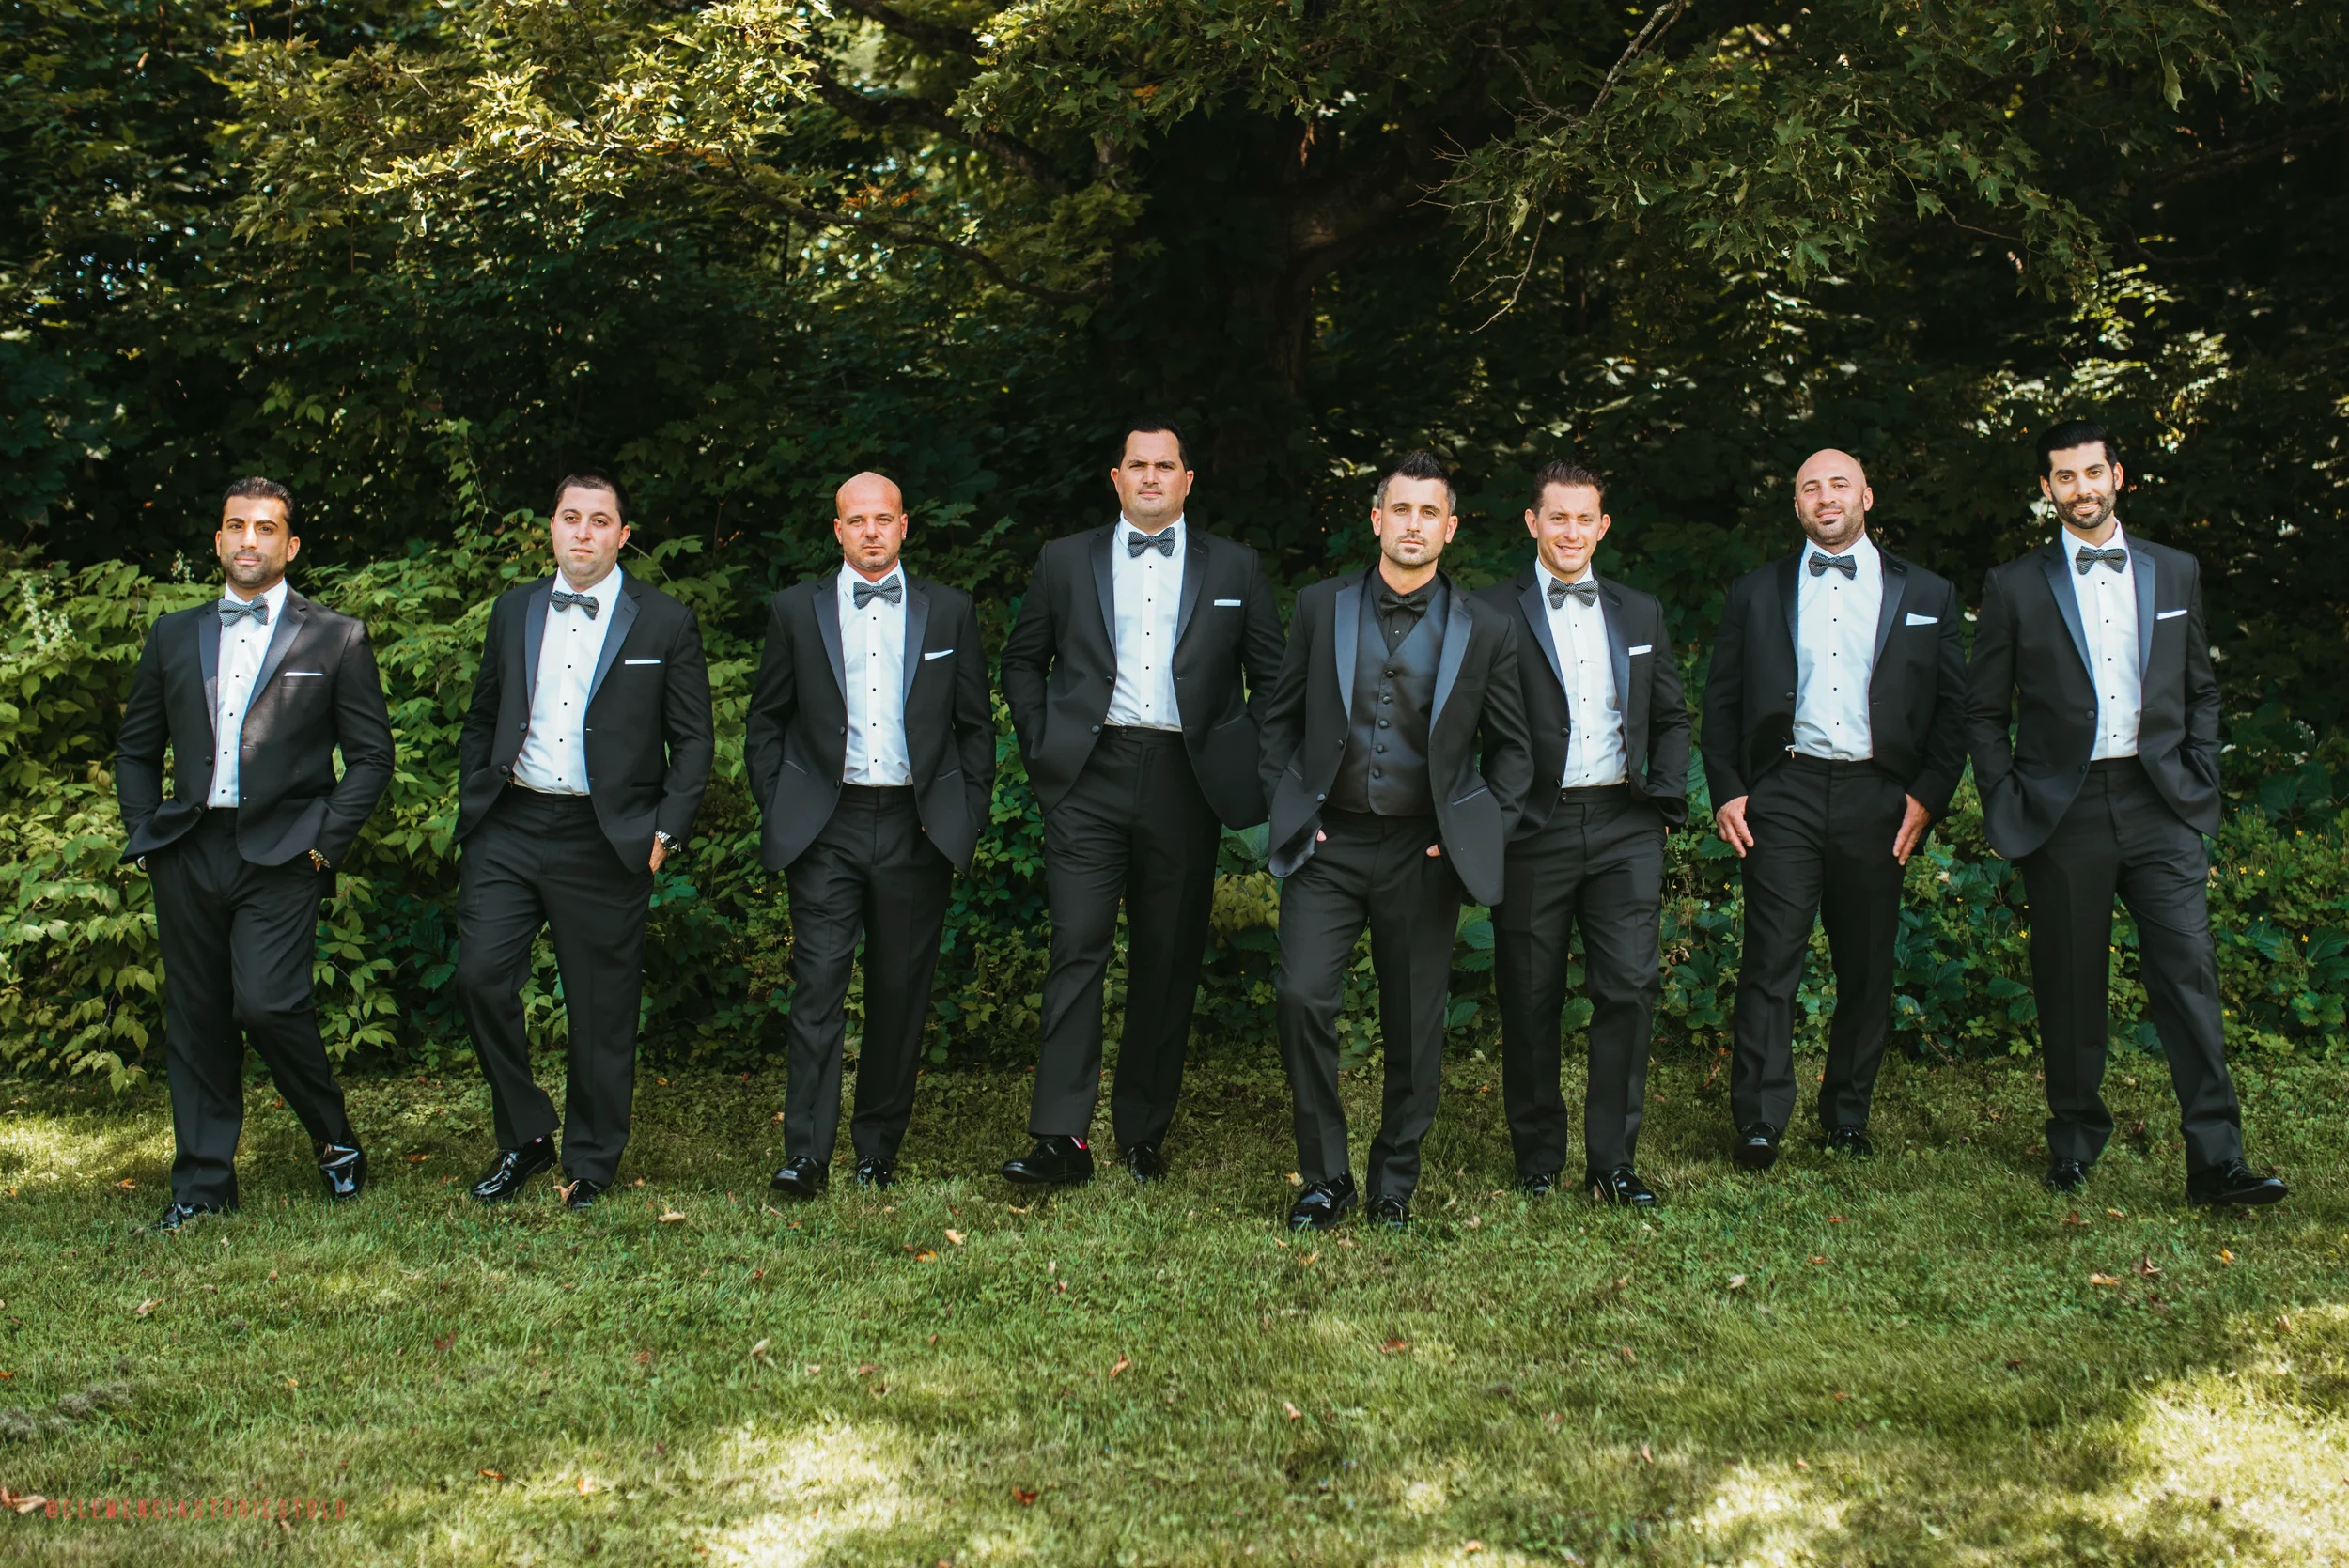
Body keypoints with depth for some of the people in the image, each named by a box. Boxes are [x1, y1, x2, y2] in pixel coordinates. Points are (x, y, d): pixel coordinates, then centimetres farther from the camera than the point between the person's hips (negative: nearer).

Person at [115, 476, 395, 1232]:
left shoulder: (336, 639, 4)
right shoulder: (173, 635, 15)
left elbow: (372, 755, 3)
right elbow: (135, 748, 20)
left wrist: (326, 843, -6)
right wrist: (144, 834, 7)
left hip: (281, 855, -4)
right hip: (189, 854, 4)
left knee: (266, 1002, -17)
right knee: (195, 1018, 7)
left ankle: (336, 1143, 5)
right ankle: (202, 1183, 17)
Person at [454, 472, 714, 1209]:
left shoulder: (665, 623, 1)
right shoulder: (513, 610, 12)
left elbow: (693, 741, 2)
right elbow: (481, 719, 19)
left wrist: (665, 831, -6)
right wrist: (473, 804, 8)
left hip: (604, 839, -3)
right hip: (509, 828, 3)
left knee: (601, 1009, 3)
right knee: (481, 975, -6)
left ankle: (591, 1164, 17)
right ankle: (525, 1136, 13)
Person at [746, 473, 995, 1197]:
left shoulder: (949, 612, 9)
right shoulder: (796, 609, 8)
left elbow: (975, 725, 12)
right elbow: (766, 721, 11)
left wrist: (967, 817, 4)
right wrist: (778, 810, 3)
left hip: (916, 829, 1)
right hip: (826, 830, -1)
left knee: (901, 991, 5)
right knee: (818, 983, -9)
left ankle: (878, 1148, 16)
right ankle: (806, 1153, -8)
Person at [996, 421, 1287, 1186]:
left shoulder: (1234, 569, 10)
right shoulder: (1066, 561, 11)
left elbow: (1272, 677, 13)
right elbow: (1022, 662, 17)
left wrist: (1246, 763, 4)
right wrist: (1042, 744, 6)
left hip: (1184, 784, 1)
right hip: (1089, 779, -1)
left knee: (1168, 961, 5)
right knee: (1078, 947, -10)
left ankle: (1144, 1131, 16)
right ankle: (1061, 1136, -11)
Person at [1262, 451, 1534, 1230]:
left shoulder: (1484, 629, 2)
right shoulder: (1321, 607, 5)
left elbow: (1511, 746, 10)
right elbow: (1281, 718, 12)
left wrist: (1483, 834, 0)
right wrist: (1286, 807, 2)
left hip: (1423, 851, 0)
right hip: (1328, 844, 0)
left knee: (1414, 1024, 5)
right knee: (1302, 997, -13)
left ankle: (1394, 1183, 22)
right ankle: (1325, 1179, 3)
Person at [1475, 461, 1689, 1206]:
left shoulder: (1640, 613, 15)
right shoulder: (1494, 611, 1)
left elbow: (1672, 717, 20)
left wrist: (1667, 796, 6)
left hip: (1624, 826, 3)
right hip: (1533, 829, -3)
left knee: (1630, 986, -5)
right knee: (1530, 998, 4)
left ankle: (1613, 1159, 5)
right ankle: (1538, 1155, 19)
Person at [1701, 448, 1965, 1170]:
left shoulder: (1926, 596, 10)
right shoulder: (1756, 593, 11)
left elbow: (1953, 707, 8)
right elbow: (1721, 702, 10)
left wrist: (1928, 795, -2)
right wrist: (1726, 793, 0)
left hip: (1878, 801, 1)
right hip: (1783, 794, -1)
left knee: (1868, 968, 6)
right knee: (1770, 962, -6)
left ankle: (1848, 1116, 19)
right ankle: (1758, 1124, -3)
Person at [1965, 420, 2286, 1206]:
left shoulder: (2175, 572, 11)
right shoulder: (2015, 587, 4)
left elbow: (2201, 692, 16)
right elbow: (1985, 713, 7)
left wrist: (2198, 786, 5)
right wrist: (2008, 808, -1)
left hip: (2159, 804, 1)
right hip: (2063, 810, -1)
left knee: (2189, 972, -6)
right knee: (2070, 985, 5)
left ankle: (2214, 1161, -4)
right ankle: (2076, 1142, 20)